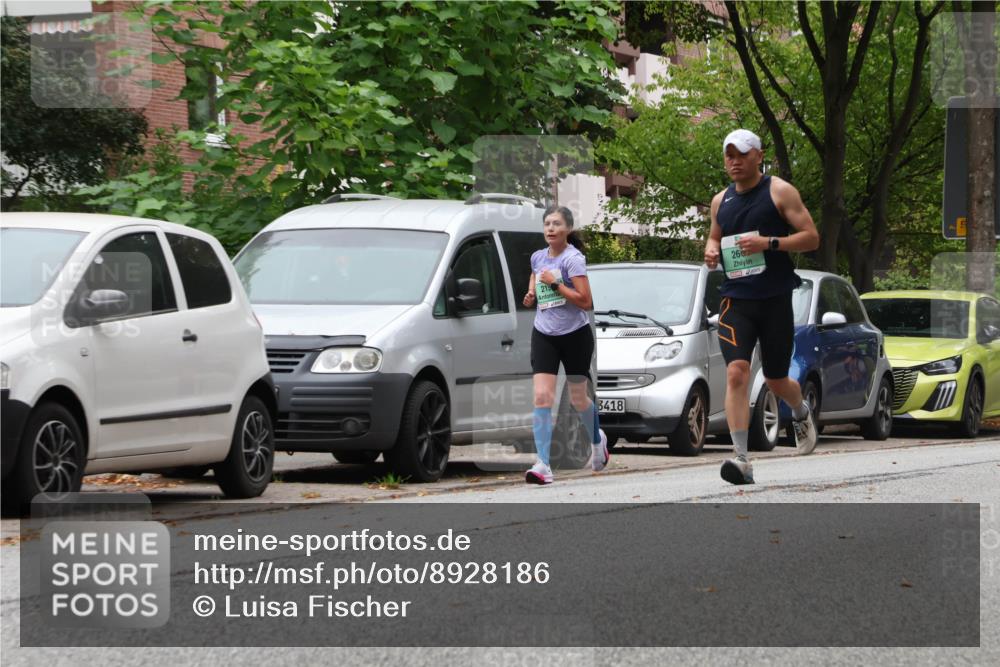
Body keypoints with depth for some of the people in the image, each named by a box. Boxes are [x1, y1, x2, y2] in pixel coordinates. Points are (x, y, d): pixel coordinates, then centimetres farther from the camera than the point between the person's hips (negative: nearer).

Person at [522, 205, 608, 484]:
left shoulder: (572, 259, -14)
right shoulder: (538, 257, 4)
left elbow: (585, 301, -19)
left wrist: (555, 283, -22)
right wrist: (531, 293, 5)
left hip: (575, 335, -4)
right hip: (544, 335, 4)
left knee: (578, 398, 11)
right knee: (542, 397, -13)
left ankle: (597, 440, 44)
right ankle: (543, 465, -18)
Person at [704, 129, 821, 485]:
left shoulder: (780, 192, -2)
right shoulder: (721, 201, 11)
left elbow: (811, 237, -6)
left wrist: (769, 243, -19)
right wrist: (711, 250, 3)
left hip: (775, 298, -2)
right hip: (736, 299, 2)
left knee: (776, 381, 10)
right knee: (736, 372, -18)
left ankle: (801, 413, 48)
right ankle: (741, 460, -24)